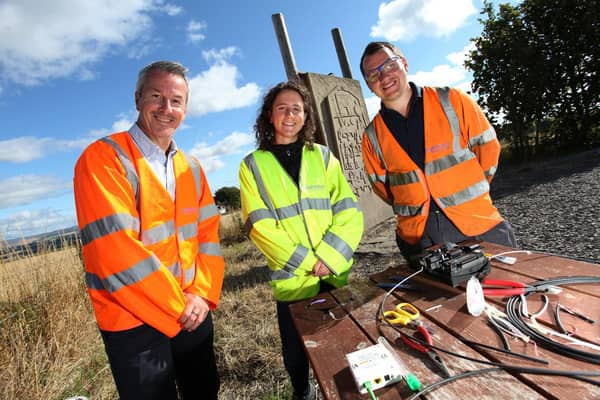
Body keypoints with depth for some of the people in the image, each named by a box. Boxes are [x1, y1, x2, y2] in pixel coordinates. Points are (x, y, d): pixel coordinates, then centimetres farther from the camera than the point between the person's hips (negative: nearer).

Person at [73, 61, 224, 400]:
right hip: (133, 323, -6)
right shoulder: (103, 158, -15)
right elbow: (113, 249, -23)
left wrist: (202, 294, -9)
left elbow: (208, 233, 3)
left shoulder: (191, 167, 6)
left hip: (193, 312, 6)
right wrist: (177, 306, -16)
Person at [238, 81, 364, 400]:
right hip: (292, 280, -2)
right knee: (297, 355, 14)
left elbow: (349, 210, -1)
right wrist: (307, 261, -15)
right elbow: (260, 226, -9)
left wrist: (330, 257, -15)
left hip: (336, 274, 2)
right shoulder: (253, 165, 0)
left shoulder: (322, 157, 6)